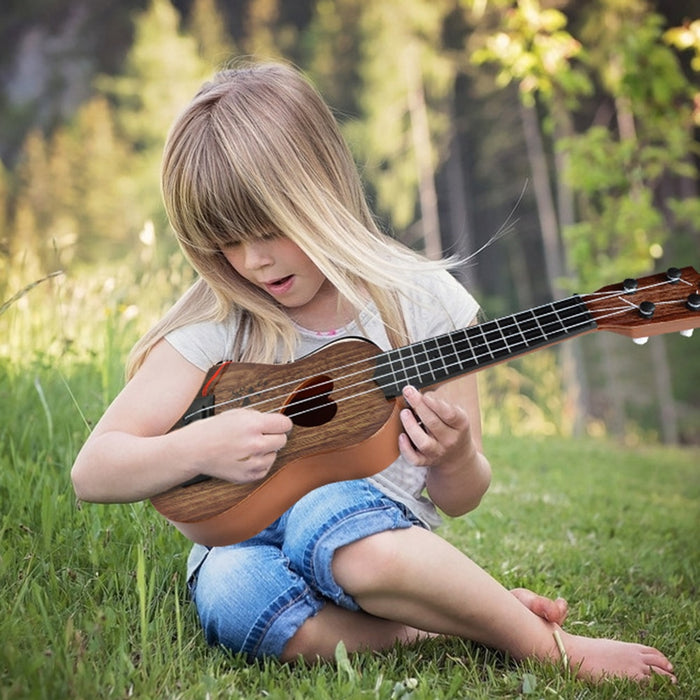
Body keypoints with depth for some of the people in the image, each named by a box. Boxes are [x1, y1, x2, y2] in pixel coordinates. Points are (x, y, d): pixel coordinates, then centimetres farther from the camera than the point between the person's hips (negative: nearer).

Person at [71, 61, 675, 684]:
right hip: (247, 546, 2)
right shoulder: (216, 328, -3)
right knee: (234, 591, -35)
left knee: (332, 512, -37)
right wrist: (198, 446, -21)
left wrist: (454, 460, -19)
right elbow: (93, 472, -3)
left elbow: (460, 500, 4)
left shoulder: (421, 301, -2)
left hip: (382, 534, -1)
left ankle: (548, 643, -19)